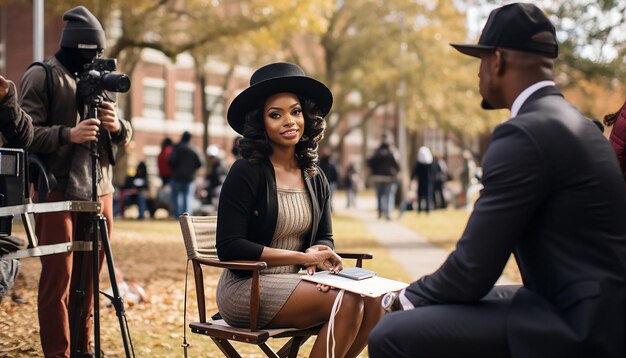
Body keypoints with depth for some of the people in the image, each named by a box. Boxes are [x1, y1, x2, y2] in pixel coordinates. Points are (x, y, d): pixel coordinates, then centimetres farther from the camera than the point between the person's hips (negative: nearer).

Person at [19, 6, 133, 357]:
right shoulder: (42, 77, -4)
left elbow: (126, 136, 15)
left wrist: (118, 126, -8)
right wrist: (69, 134, -26)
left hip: (99, 191, 6)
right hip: (59, 193, -6)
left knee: (88, 278, 9)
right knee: (58, 279, -5)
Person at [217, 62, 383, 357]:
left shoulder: (315, 178, 10)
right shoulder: (246, 173, -9)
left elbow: (325, 239, 15)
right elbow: (229, 248, -14)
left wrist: (319, 256, -12)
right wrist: (303, 257, -17)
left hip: (293, 284, 6)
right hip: (245, 288, -6)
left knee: (372, 299, -18)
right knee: (347, 301, -25)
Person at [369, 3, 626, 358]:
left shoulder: (525, 133, -18)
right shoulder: (567, 121, 13)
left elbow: (472, 271, -17)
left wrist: (409, 298, 1)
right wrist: (419, 295, 13)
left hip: (581, 326, -10)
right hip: (590, 308, 10)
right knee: (435, 306, 23)